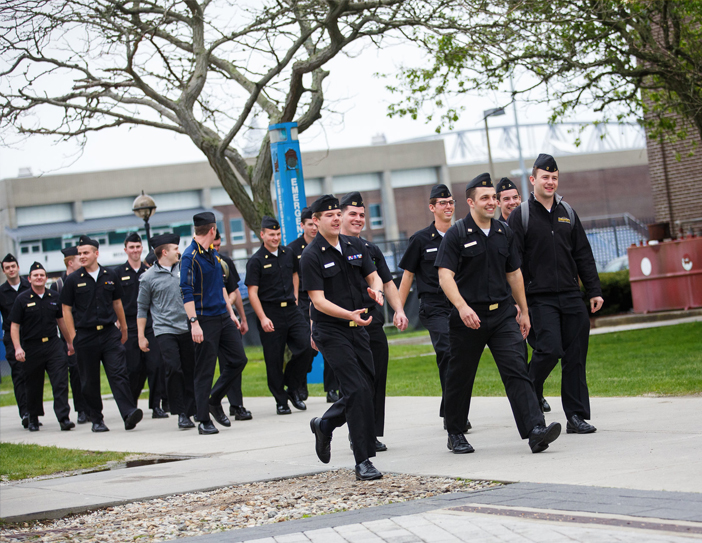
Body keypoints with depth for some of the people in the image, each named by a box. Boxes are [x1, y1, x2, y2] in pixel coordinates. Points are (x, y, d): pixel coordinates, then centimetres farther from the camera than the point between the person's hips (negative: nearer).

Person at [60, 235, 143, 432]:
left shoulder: (110, 276, 7)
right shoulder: (73, 280, 1)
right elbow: (66, 309, 3)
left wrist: (123, 329, 20)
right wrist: (72, 338, -4)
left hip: (110, 333, 1)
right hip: (85, 335, -1)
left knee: (118, 374, -11)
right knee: (90, 381, 5)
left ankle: (129, 414, -18)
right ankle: (96, 419, 16)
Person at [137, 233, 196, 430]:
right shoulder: (148, 277, 1)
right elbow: (142, 308, 6)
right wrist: (141, 336, 5)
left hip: (187, 329, 4)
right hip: (164, 330, -4)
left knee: (190, 371, 3)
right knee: (173, 369, -14)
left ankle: (191, 410, 14)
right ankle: (181, 413, -6)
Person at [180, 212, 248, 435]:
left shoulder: (213, 253, 14)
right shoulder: (190, 256, -12)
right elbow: (187, 292, -17)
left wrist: (231, 313, 19)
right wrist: (194, 323, -23)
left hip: (223, 317, 8)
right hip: (205, 320, -8)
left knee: (238, 360, 6)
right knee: (205, 370, -3)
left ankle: (215, 401, 22)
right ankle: (203, 420, 4)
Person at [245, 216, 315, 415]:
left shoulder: (288, 254, 10)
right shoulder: (256, 261, -6)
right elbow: (252, 292, -9)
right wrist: (263, 318, -16)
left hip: (291, 309, 4)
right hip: (270, 313, -4)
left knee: (307, 346, -9)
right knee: (274, 359, -1)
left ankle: (292, 388, 10)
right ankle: (281, 400, 11)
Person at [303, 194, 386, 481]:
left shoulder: (356, 246, 8)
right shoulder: (311, 256, -10)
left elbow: (373, 276, 12)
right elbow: (318, 301, -16)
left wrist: (376, 290, -13)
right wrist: (349, 314, -31)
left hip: (357, 329, 7)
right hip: (330, 331, -7)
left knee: (367, 388, 9)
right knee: (357, 389, -14)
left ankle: (324, 424, 34)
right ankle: (363, 462, -10)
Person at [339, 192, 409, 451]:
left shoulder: (371, 249, 17)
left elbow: (387, 283, 20)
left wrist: (399, 310, 6)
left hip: (373, 321, 5)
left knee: (377, 379, 4)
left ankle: (373, 435, 12)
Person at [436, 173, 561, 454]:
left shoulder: (504, 233, 10)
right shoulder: (457, 234, -6)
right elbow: (445, 276, -13)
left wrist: (524, 311, 18)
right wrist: (462, 307, -26)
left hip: (503, 315, 3)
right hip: (469, 317, -3)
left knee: (517, 370, -10)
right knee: (460, 377, 8)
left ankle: (536, 431, -19)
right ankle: (455, 434, 25)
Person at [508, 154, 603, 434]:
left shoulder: (568, 213, 14)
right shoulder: (521, 216, 0)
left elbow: (583, 255, 16)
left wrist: (594, 291, 10)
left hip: (571, 296, 5)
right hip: (540, 298, -5)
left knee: (575, 356, 2)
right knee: (550, 349, -16)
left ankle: (577, 416, 6)